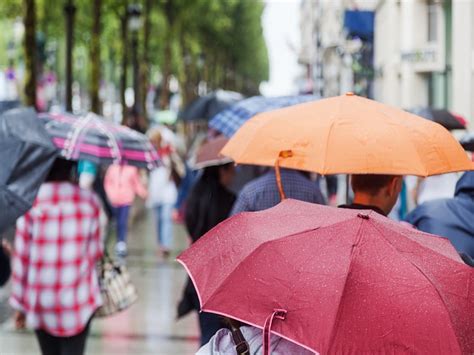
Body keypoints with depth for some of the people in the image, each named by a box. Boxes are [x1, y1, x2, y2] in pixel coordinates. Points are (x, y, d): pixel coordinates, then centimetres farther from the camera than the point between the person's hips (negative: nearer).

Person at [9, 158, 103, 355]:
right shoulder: (89, 200, -2)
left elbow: (21, 256, -5)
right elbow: (96, 252, 0)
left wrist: (19, 302, 3)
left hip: (41, 300, 0)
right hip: (78, 298, 0)